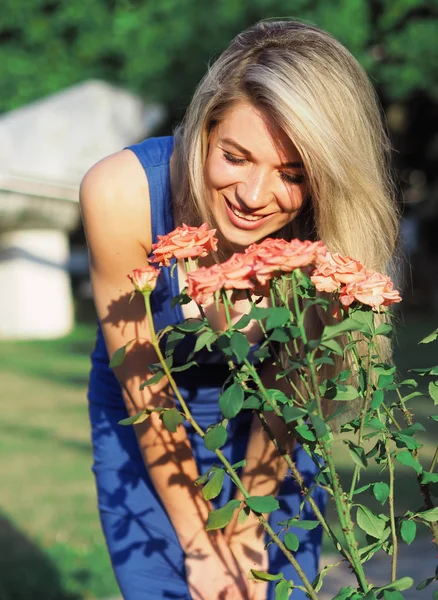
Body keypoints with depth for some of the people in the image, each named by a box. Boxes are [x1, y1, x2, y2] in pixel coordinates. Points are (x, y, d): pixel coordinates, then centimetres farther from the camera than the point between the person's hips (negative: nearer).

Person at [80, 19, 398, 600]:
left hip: (260, 431, 1)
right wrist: (198, 540, -12)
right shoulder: (122, 194, -30)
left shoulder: (332, 234, -26)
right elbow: (144, 385, -19)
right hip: (143, 427, -1)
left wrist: (245, 527, -4)